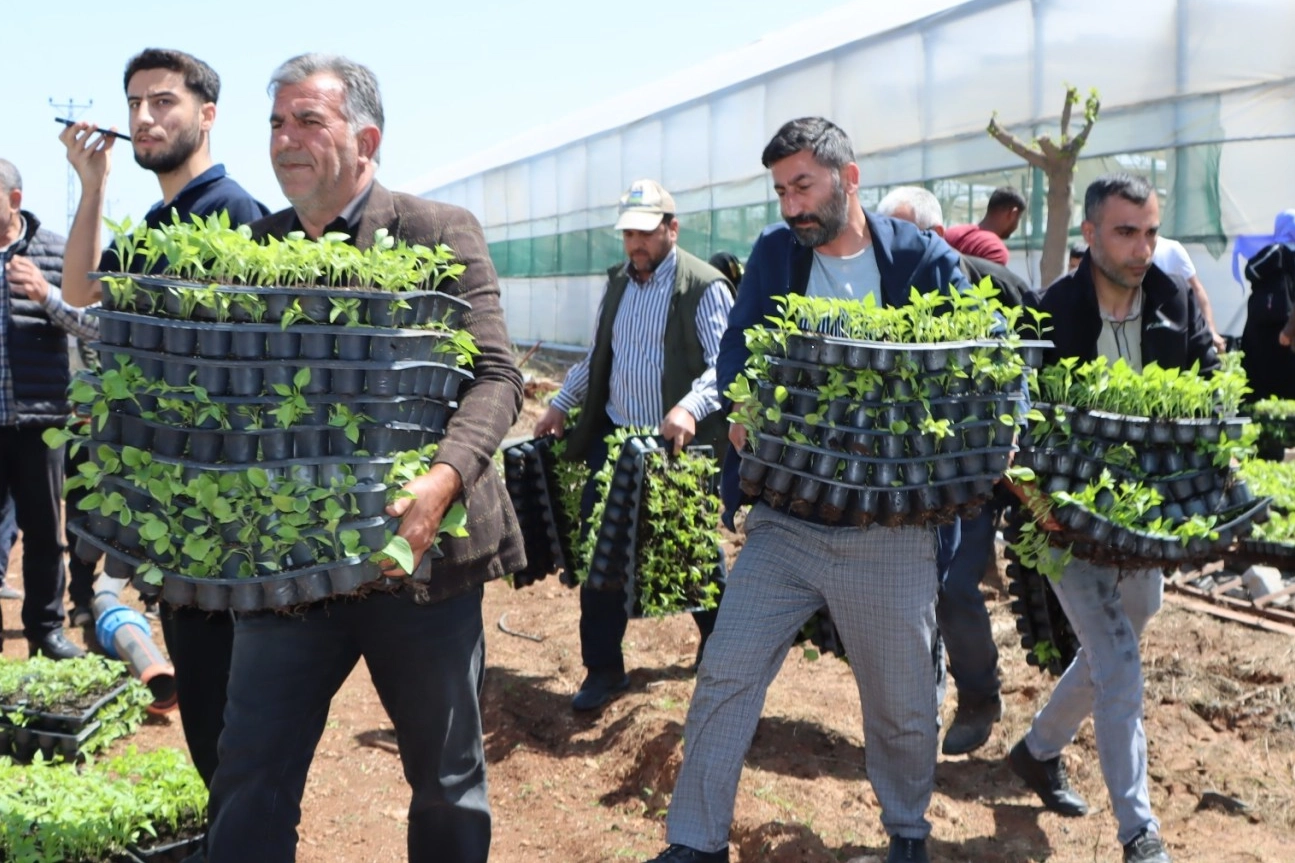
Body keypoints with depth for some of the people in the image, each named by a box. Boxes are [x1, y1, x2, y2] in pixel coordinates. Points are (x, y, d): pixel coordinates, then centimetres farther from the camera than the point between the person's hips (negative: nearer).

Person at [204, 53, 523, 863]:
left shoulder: (440, 232, -4)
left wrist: (443, 479, -28)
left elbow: (496, 376, -11)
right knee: (251, 782, 4)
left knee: (449, 780, 13)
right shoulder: (254, 247, 8)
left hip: (419, 553, -2)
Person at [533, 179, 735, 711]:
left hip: (679, 445, -5)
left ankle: (716, 639, 36)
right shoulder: (618, 281, 11)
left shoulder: (705, 287, -10)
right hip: (616, 437, 6)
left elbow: (723, 365, -18)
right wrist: (560, 404, 15)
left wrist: (691, 408, -35)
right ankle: (603, 669, 13)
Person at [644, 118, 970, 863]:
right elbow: (738, 347, 1)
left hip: (892, 528, -2)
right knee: (726, 677, 1)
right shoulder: (774, 252, 7)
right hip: (784, 517, 2)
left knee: (904, 703, 11)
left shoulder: (923, 259, -2)